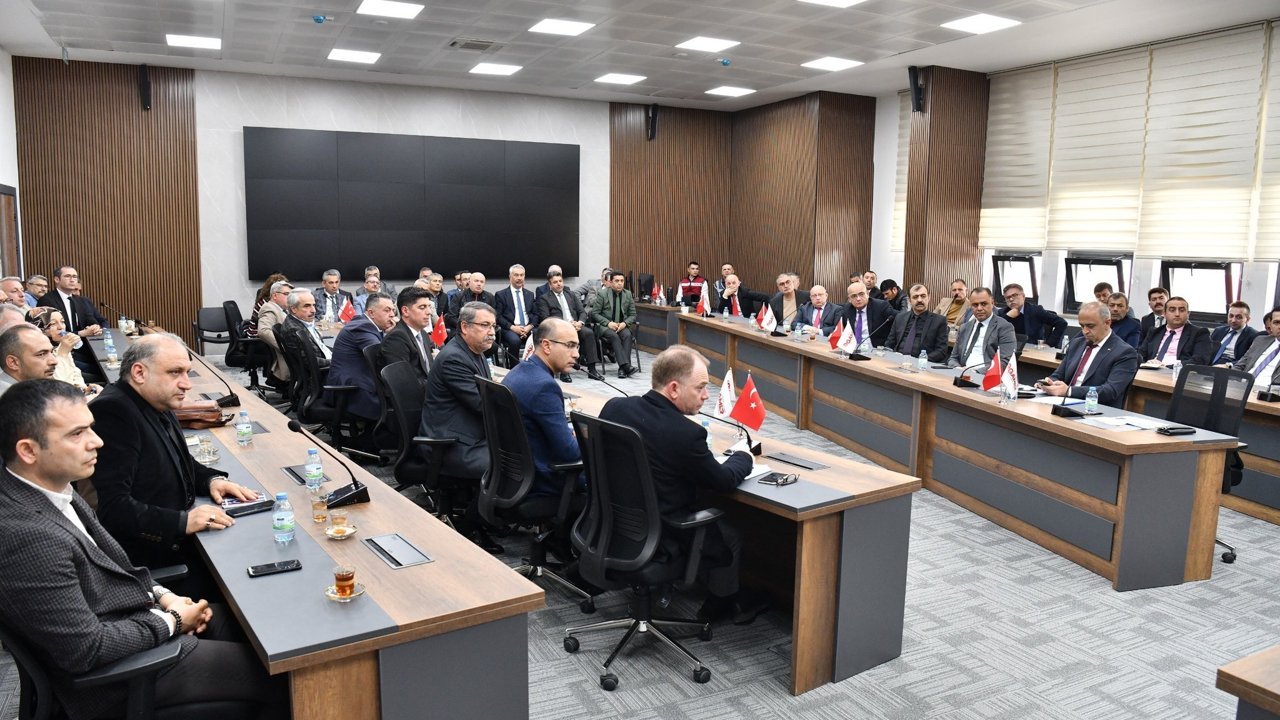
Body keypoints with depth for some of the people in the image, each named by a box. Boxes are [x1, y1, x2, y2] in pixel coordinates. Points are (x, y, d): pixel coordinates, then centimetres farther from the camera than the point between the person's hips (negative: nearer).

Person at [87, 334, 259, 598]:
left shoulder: (158, 405, 6)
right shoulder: (112, 412, -19)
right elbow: (111, 507, -26)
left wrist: (212, 479, 2)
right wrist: (183, 521, -28)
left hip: (176, 539, 9)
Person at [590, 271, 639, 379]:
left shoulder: (628, 294, 9)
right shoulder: (602, 294, 0)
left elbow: (632, 315, 11)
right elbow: (594, 313, -2)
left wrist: (624, 323, -11)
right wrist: (608, 323, -17)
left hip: (622, 325, 3)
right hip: (604, 326, -3)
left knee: (627, 335, -31)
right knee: (614, 336, -34)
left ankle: (622, 368, -35)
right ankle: (626, 366, -45)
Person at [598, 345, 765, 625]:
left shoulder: (613, 407, -10)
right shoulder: (685, 434, -29)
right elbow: (724, 481, -12)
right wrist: (743, 456, 9)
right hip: (659, 537, -7)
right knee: (729, 536, 21)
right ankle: (721, 604, 43)